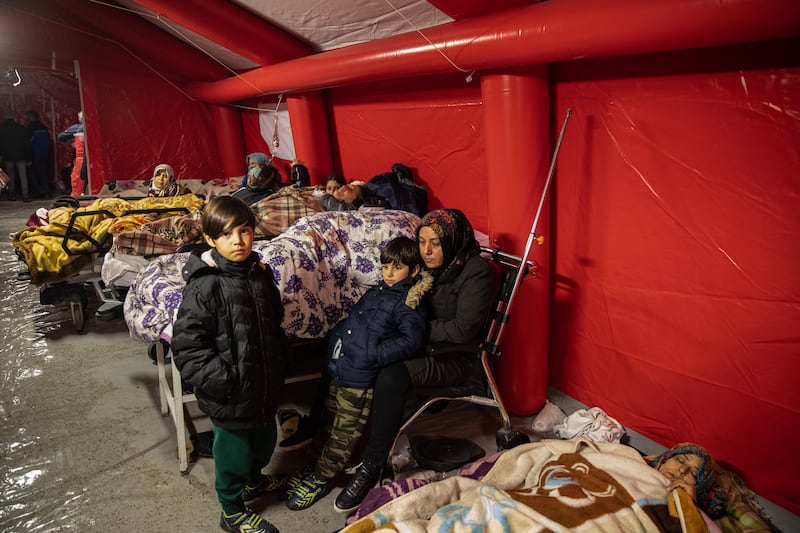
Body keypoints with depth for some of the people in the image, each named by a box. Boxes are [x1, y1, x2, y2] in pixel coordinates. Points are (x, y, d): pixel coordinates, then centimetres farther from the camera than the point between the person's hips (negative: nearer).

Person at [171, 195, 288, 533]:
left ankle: (253, 479, 58)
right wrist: (222, 382, -21)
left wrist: (278, 365, 10)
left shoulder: (261, 274, 0)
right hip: (230, 396, -6)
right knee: (233, 451, 14)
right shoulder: (205, 286, -21)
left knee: (265, 439, 26)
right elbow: (187, 345, -21)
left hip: (264, 387, 7)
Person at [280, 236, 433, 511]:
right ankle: (315, 465, 36)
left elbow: (412, 341, -20)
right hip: (337, 370, 7)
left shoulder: (408, 302, -10)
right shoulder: (375, 292, 14)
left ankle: (321, 478, 22)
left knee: (345, 432, 7)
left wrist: (373, 354, -23)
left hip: (360, 378, -7)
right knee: (328, 421, 20)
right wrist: (334, 341, 12)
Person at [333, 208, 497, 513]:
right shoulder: (425, 265, 6)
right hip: (421, 345, 8)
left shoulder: (476, 271, -16)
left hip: (459, 358, -7)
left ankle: (371, 467, -20)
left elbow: (463, 329, -22)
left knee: (392, 376, -35)